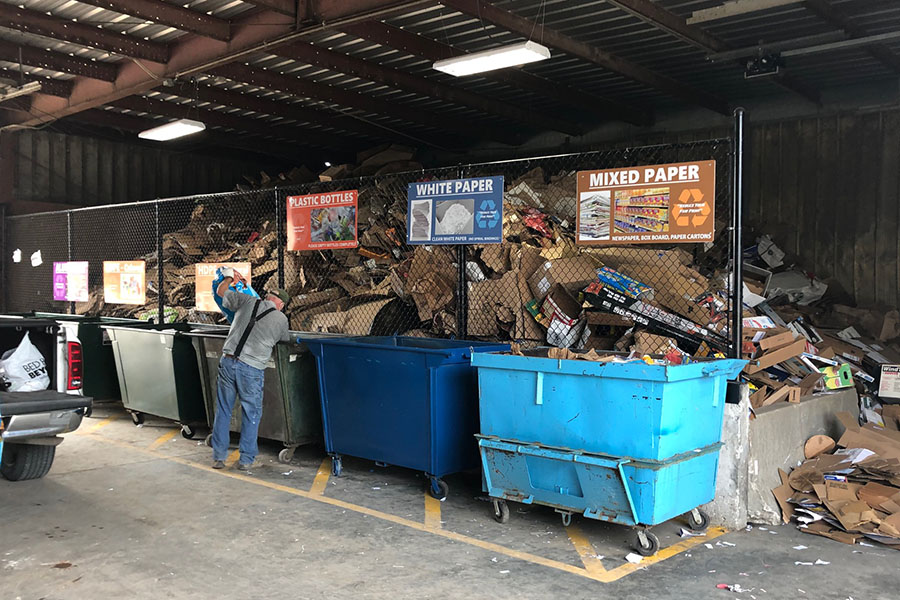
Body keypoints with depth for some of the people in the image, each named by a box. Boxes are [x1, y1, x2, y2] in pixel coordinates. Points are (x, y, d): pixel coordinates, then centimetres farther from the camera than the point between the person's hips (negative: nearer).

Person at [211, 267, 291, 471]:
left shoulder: (248, 301, 8)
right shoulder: (281, 319, 5)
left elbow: (221, 292, 21)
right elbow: (285, 339, 25)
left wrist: (229, 277, 39)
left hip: (227, 362, 3)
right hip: (251, 369, -3)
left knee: (223, 410, 12)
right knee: (251, 414, 11)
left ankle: (218, 457, 20)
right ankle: (247, 460, 16)